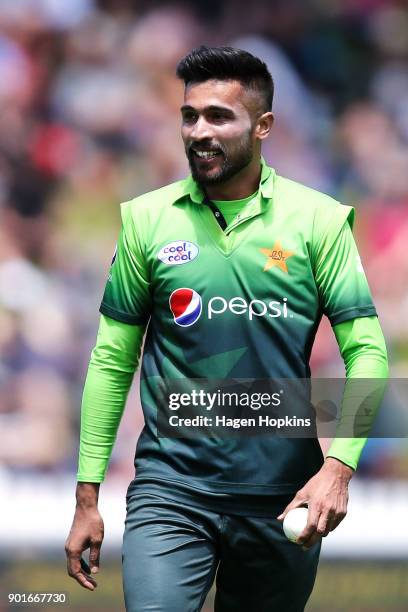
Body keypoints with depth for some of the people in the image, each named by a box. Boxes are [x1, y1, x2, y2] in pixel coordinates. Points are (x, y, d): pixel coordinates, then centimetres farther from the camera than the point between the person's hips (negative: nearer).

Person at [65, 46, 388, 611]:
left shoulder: (319, 219, -1)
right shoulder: (146, 219, 2)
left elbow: (367, 350, -3)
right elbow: (113, 359, 7)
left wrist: (337, 467, -16)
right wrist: (87, 497, 3)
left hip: (284, 496, 0)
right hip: (171, 487, 0)